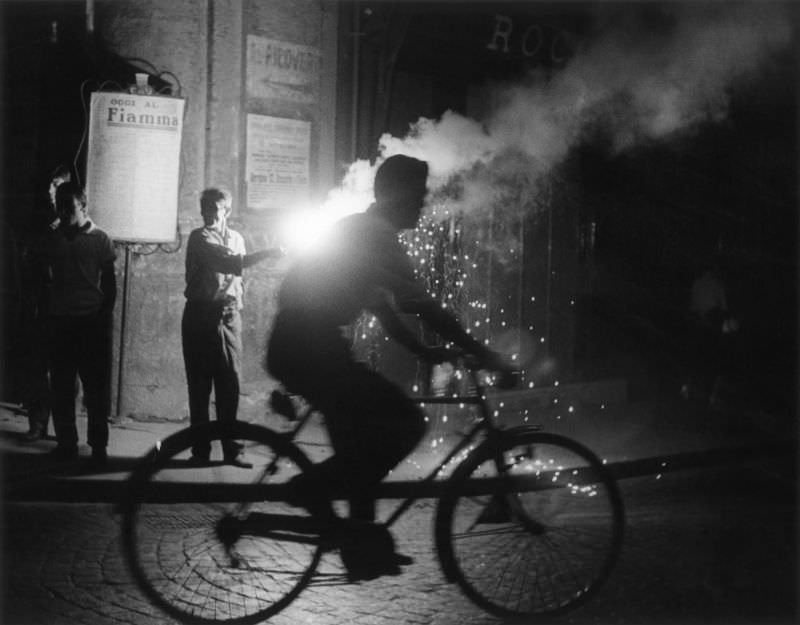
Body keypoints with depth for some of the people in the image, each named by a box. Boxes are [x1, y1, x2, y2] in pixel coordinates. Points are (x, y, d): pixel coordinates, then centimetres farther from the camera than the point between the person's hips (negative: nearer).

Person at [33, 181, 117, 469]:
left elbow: (110, 284, 1)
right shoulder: (49, 240, 8)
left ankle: (98, 447, 3)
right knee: (61, 387, 6)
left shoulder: (99, 239, 0)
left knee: (96, 388, -2)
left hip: (92, 321, -3)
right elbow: (42, 279, 13)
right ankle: (66, 443, 15)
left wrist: (105, 317, -6)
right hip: (59, 321, 3)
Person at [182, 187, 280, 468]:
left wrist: (236, 306, 14)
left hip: (229, 316, 4)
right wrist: (262, 254, -29)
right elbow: (227, 262, -19)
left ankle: (231, 449, 3)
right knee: (199, 384, -1)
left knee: (230, 384, -1)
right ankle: (200, 450, 3)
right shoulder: (199, 238, -2)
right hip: (200, 315, -4)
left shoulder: (237, 239, 17)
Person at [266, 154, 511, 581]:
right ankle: (312, 489, -5)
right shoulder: (375, 236, -11)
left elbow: (382, 305, 28)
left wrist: (423, 350, 26)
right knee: (406, 423, -11)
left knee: (362, 436, 17)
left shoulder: (359, 231, 21)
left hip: (294, 348, 10)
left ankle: (362, 546, 19)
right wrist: (483, 355, -12)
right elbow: (422, 306, -16)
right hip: (309, 349, -10)